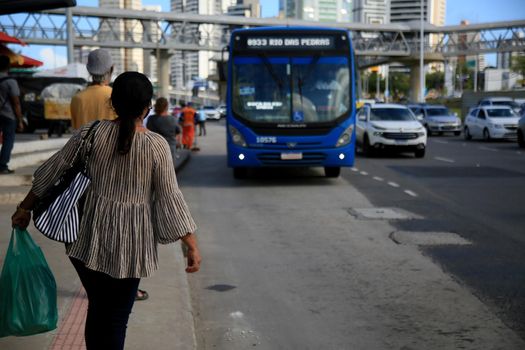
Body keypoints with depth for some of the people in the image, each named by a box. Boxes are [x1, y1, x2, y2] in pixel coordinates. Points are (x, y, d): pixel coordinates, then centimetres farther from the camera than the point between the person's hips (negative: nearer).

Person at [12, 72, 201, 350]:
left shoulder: (91, 133, -3)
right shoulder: (157, 146, -10)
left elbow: (52, 172, 4)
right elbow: (170, 198, -10)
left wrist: (25, 208, 17)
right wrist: (191, 245, -3)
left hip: (88, 239, 3)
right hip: (129, 244, -2)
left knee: (96, 309, 20)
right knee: (116, 318, 9)